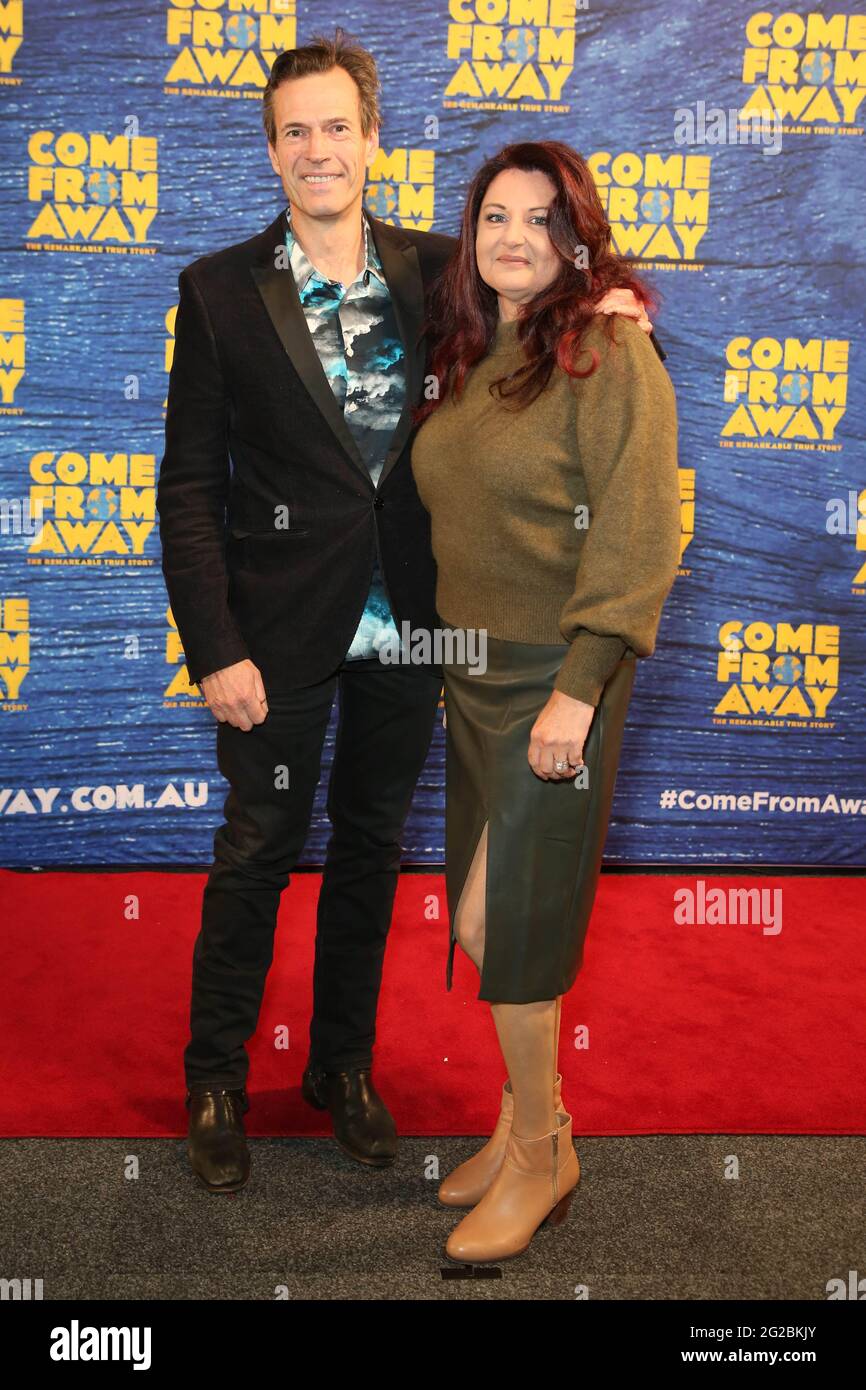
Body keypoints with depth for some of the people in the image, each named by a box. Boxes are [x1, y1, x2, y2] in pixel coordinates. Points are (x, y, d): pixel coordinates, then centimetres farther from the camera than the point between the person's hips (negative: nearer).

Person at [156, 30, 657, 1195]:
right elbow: (189, 483, -5)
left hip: (408, 623, 3)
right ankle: (216, 1079, 28)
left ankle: (345, 1064, 34)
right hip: (282, 629, -2)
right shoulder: (222, 290, -3)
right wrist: (214, 649, -12)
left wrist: (600, 305, -12)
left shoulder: (436, 269, 2)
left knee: (371, 845, 15)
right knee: (257, 855, 8)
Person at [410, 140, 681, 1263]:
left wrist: (578, 687, -20)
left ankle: (540, 1155, 19)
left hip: (554, 675, -7)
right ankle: (526, 1117, 31)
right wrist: (446, 644, 10)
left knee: (501, 928, -2)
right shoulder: (464, 352, 11)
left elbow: (637, 536, -17)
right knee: (487, 926, 12)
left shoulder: (609, 354, -11)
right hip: (470, 668, 7)